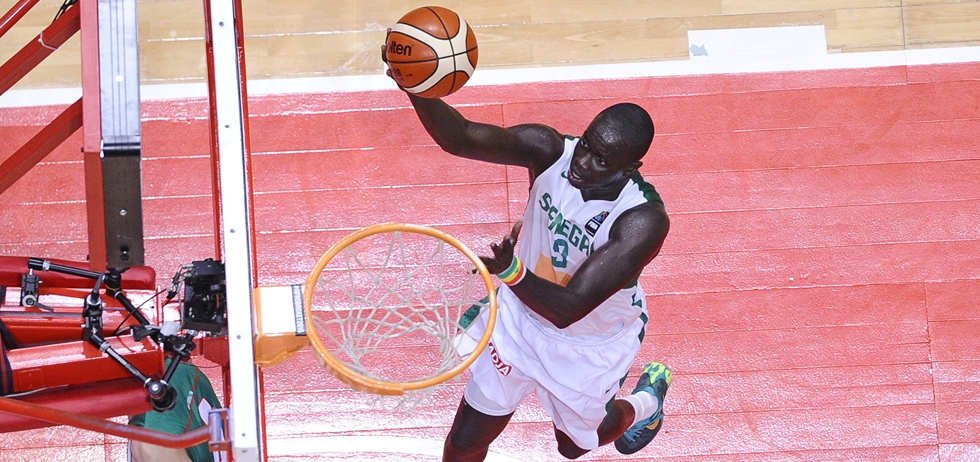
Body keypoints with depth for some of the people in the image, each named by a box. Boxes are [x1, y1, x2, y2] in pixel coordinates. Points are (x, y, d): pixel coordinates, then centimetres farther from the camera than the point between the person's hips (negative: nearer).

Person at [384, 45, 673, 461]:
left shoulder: (644, 221, -39)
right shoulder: (551, 150, -28)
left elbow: (568, 308, -42)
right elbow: (461, 138, -40)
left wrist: (512, 271, -62)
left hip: (588, 345, -3)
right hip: (520, 317, 3)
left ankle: (645, 402, 60)